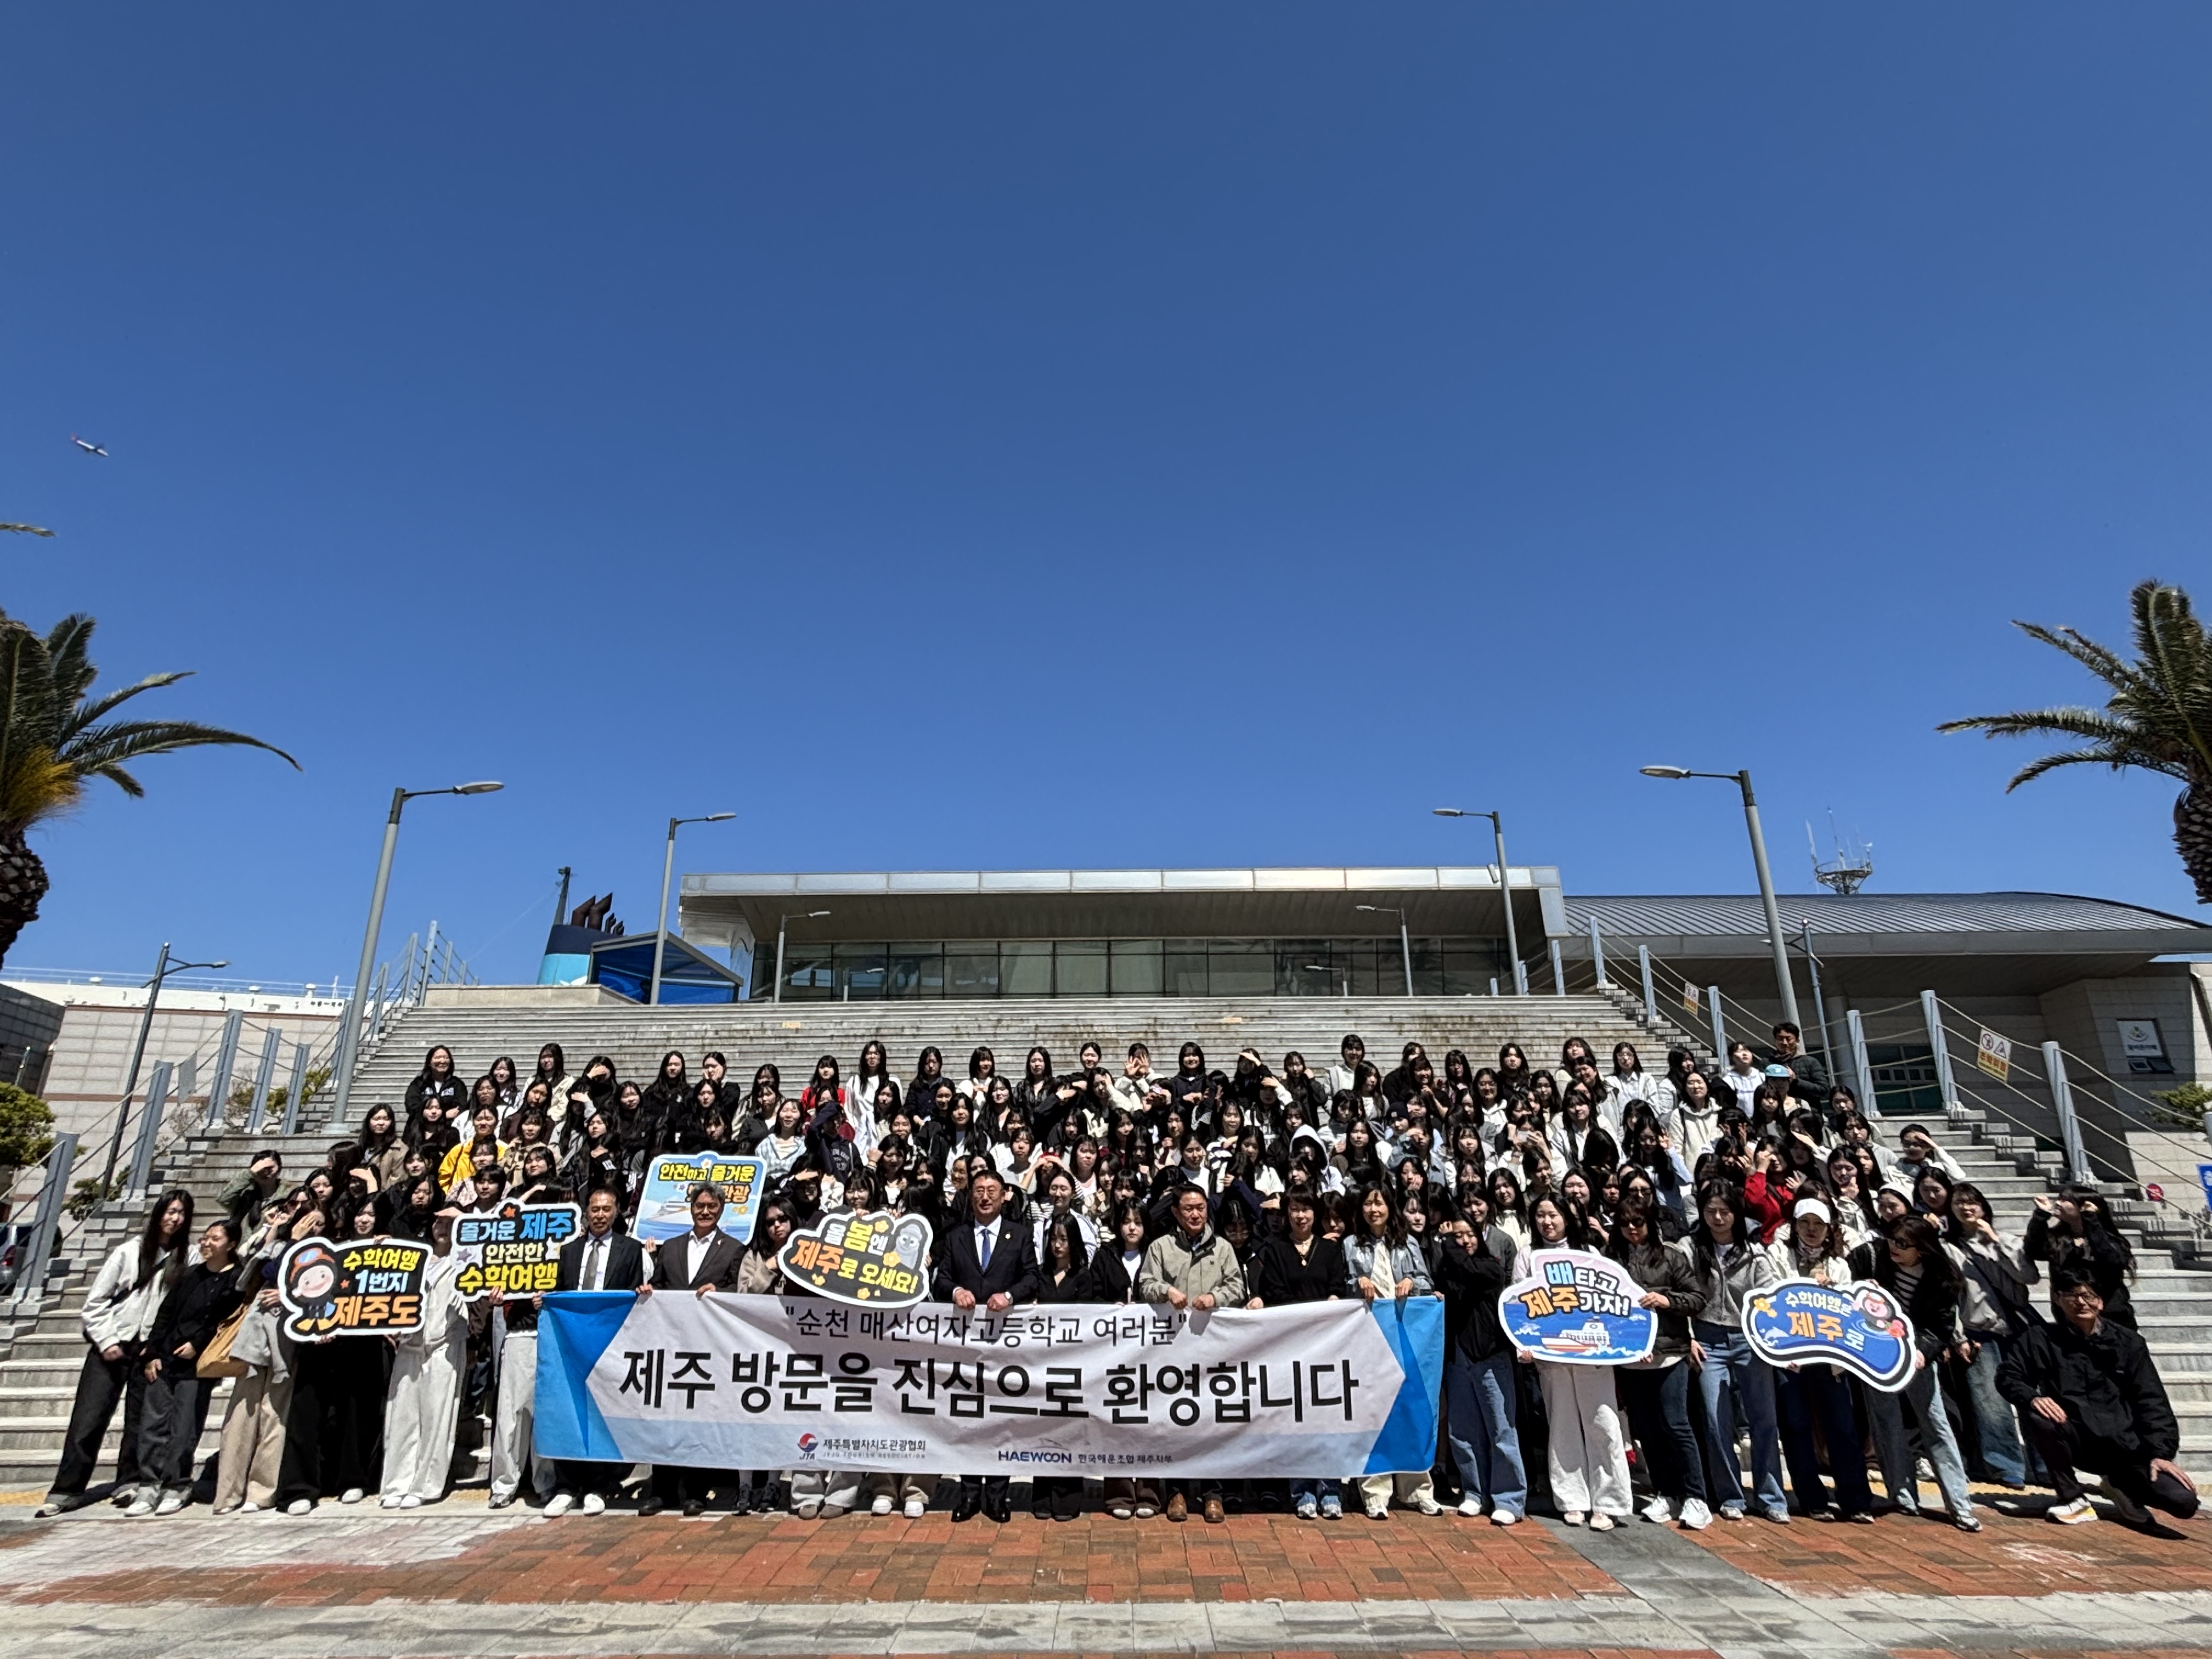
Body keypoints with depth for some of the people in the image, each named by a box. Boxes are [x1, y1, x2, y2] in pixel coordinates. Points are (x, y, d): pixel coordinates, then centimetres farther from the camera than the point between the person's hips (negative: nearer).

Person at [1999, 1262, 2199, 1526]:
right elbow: (2007, 1375, -1)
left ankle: (2122, 1485, 15)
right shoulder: (2043, 1339, 0)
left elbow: (2152, 1401, 1)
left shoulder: (2127, 1342, 3)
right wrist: (2032, 1397, -22)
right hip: (2075, 1442, -1)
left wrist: (2160, 1453, -11)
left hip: (2123, 1446, 1)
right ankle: (2072, 1499, -8)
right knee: (2035, 1417, -32)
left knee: (2184, 1502, -21)